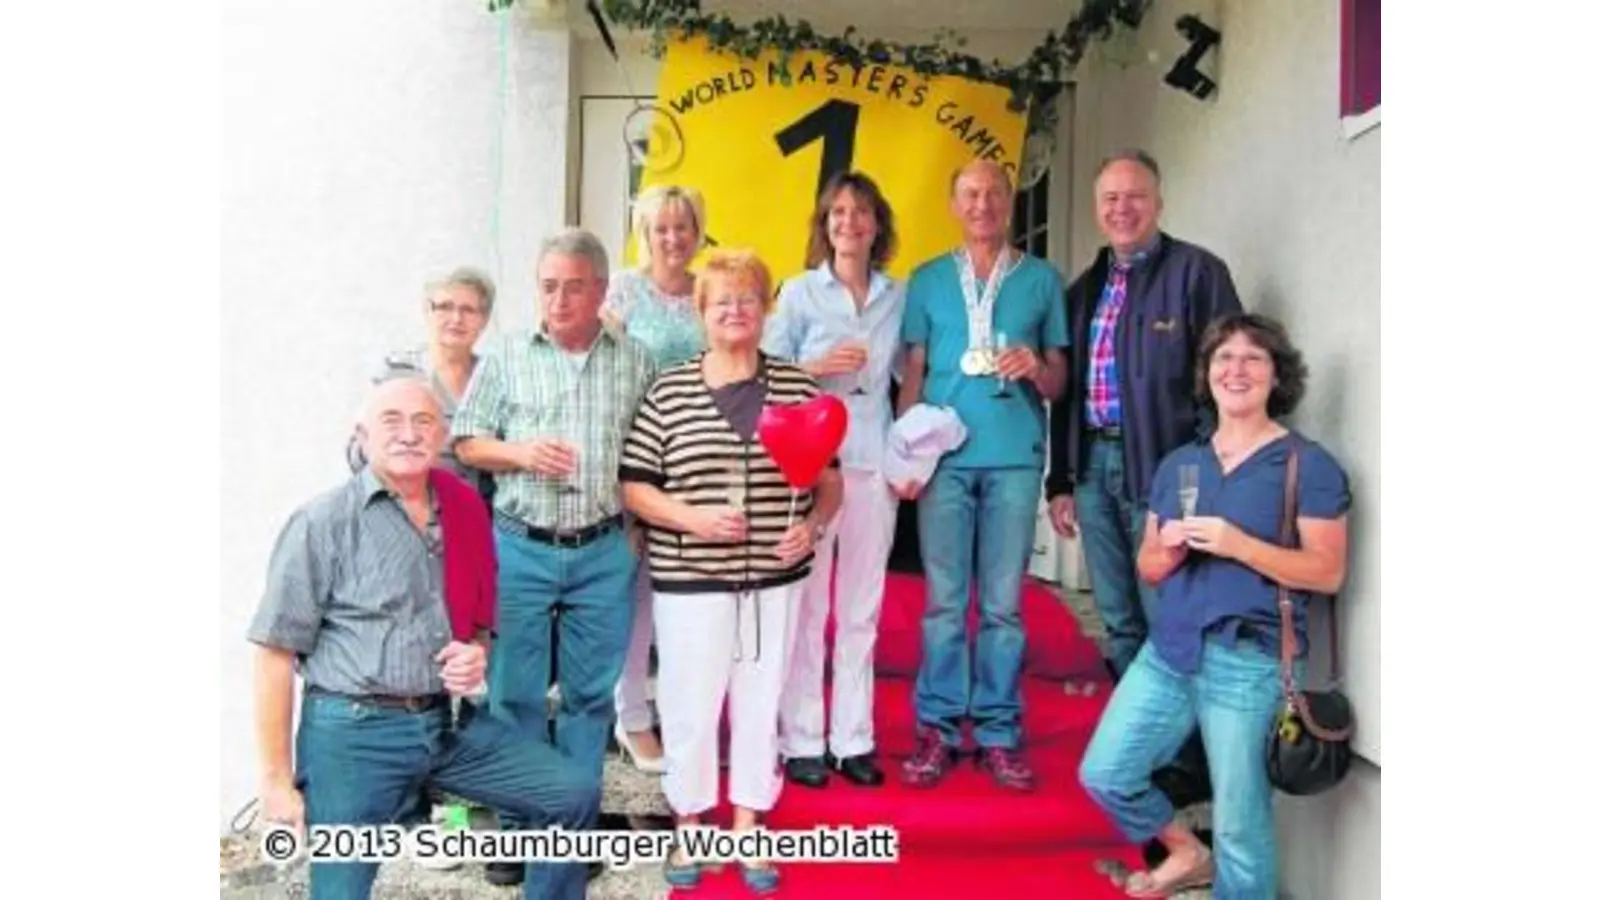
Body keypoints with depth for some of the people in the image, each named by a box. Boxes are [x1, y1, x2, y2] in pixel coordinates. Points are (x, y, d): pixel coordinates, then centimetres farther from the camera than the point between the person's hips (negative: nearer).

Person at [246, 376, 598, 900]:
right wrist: (277, 779, -9)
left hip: (449, 721, 5)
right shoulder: (322, 523, -8)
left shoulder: (464, 509, 6)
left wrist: (476, 655, -3)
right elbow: (276, 653, -8)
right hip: (353, 730, -4)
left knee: (574, 796, 2)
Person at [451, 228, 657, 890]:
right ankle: (517, 824, 22)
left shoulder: (635, 362, 5)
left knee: (590, 693, 9)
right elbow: (465, 443, 5)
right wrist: (520, 452, -12)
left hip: (603, 553, 1)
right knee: (515, 691, 6)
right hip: (521, 550, 0)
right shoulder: (506, 357, 3)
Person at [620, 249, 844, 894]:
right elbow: (634, 486, -2)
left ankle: (747, 830, 28)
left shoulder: (798, 389, 3)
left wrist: (813, 526, -11)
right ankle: (688, 828, 26)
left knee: (761, 702, 12)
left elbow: (830, 480, 7)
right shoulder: (669, 391, -2)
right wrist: (691, 518, -17)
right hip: (689, 578, -2)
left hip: (775, 579, 2)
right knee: (689, 704, 5)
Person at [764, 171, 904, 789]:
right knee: (806, 607, 0)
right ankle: (801, 742, 11)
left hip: (872, 466, 3)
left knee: (861, 609, 8)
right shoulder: (799, 292, 2)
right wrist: (818, 367, -15)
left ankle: (853, 739, 19)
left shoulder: (897, 297, 9)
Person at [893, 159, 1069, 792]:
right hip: (944, 456, 0)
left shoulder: (1041, 279, 9)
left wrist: (1036, 368, -12)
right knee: (944, 600, 3)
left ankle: (998, 733, 12)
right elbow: (913, 374, 9)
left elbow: (1058, 379, 11)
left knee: (1003, 603, 3)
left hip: (1015, 457, 0)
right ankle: (937, 729, 11)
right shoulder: (927, 280, 11)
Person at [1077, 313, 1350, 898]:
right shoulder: (1178, 464, 13)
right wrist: (1168, 550, -8)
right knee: (1103, 774, 8)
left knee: (1239, 826, 2)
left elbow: (1328, 573, -8)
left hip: (1250, 662, -6)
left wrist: (1239, 545, -19)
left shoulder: (1309, 465, -3)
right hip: (1168, 651, 6)